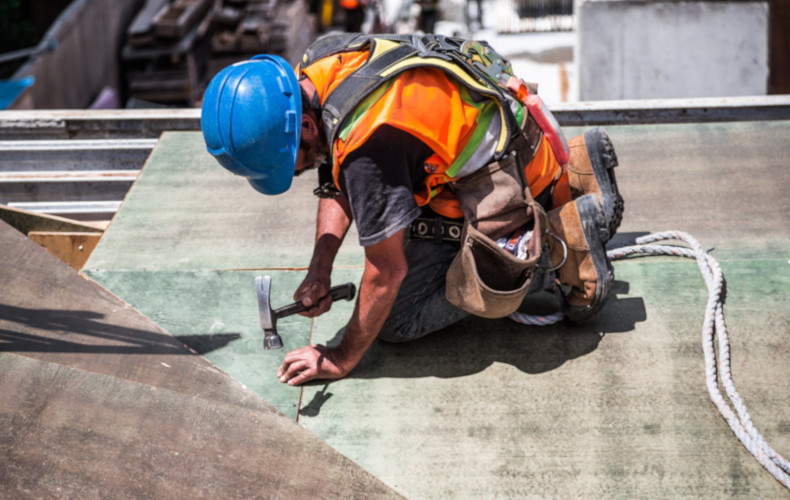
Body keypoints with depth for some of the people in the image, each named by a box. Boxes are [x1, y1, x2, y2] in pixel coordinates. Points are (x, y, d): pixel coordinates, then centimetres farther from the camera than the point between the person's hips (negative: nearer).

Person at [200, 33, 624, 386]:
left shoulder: (368, 142, -37)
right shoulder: (313, 68, -9)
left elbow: (387, 271, -27)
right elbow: (337, 185, 5)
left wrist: (342, 360, -15)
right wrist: (319, 271, -6)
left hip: (508, 187, -9)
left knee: (398, 319, -6)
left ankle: (560, 243, -6)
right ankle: (572, 172, 21)